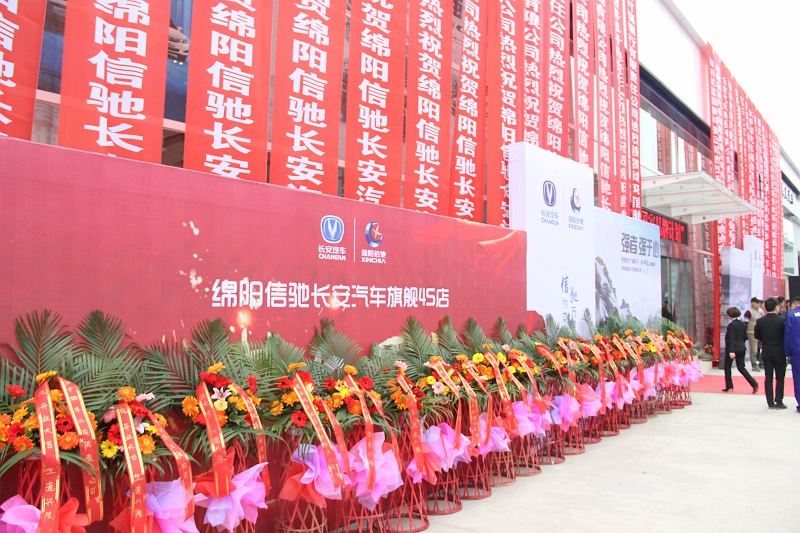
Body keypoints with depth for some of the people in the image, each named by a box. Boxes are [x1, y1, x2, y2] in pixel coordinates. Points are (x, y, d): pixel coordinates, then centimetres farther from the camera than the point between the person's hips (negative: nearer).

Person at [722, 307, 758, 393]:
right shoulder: (743, 324, 7)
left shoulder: (731, 325, -16)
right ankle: (754, 383, -5)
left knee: (727, 367, 9)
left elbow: (731, 339, -21)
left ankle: (729, 387, 12)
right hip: (741, 349, 7)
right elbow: (744, 336, 13)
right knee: (741, 368, 11)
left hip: (732, 349, -7)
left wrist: (731, 351, -23)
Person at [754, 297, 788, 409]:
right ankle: (779, 402, 9)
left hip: (766, 353, 3)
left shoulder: (760, 321, -5)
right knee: (780, 378, 7)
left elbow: (757, 336, 3)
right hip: (779, 353, -3)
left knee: (768, 378, 8)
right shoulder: (782, 320, -14)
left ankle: (770, 402, 11)